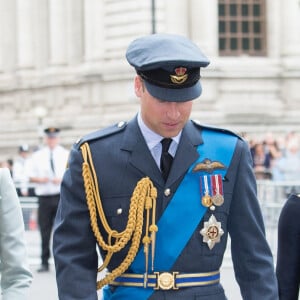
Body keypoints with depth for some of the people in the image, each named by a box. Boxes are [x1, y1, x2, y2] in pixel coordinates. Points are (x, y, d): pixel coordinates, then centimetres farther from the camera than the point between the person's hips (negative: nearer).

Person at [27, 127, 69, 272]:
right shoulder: (37, 156, 10)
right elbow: (30, 176, 11)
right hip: (44, 196, 1)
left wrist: (61, 180, -12)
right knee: (44, 231, 2)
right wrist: (39, 180, -9)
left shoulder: (66, 155, 6)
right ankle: (44, 262, 10)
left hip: (61, 196, -1)